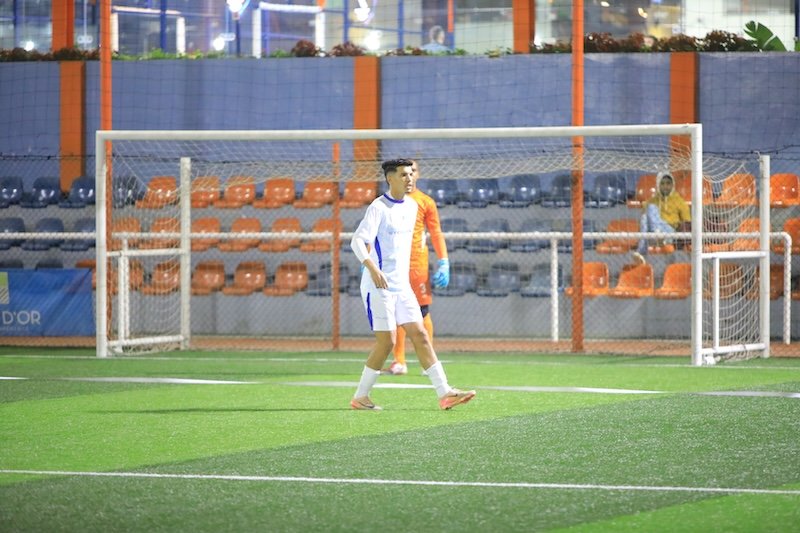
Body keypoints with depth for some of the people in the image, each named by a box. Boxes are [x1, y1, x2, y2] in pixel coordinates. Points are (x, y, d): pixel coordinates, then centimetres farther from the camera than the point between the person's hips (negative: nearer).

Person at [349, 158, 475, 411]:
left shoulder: (411, 206, 11)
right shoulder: (378, 208, -13)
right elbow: (357, 241, -23)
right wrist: (372, 267, -39)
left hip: (401, 285, 7)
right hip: (379, 286, -7)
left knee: (420, 335, 0)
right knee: (386, 341, -7)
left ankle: (444, 393, -4)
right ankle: (360, 397, 6)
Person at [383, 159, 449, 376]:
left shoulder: (425, 202, 6)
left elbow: (436, 233, 4)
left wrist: (443, 261, -7)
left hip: (417, 261, -2)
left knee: (423, 309, -3)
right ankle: (399, 362, 4)